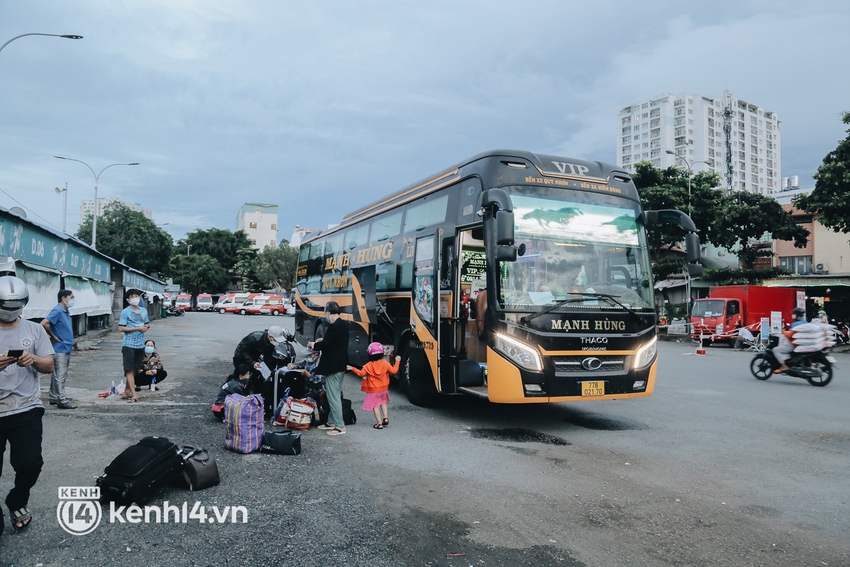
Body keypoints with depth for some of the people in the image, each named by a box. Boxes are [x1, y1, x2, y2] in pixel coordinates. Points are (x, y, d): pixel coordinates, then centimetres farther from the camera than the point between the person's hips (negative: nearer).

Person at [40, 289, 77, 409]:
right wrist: (53, 336, -17)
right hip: (60, 349, -9)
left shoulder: (66, 311, 12)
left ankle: (54, 398, 22)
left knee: (57, 375, 15)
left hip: (65, 349, 9)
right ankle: (62, 401, -3)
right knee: (60, 375, -5)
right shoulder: (57, 311, -17)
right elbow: (44, 323, -28)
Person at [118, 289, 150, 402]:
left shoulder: (144, 311, 9)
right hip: (129, 345, -6)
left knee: (135, 370, 14)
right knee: (129, 370, -2)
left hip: (140, 345, 6)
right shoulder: (125, 312, -7)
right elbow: (121, 328, -12)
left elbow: (147, 324, 20)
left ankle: (127, 392, 26)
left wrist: (146, 327, -4)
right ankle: (133, 394, -5)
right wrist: (138, 328, -16)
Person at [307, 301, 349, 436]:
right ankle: (332, 422, 28)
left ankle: (340, 426, 1)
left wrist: (313, 345, -2)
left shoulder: (333, 327, -21)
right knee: (335, 395, 18)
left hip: (332, 367, -10)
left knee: (333, 396, -3)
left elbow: (325, 345, -20)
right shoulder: (344, 324, 8)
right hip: (340, 365, 10)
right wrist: (323, 340, 16)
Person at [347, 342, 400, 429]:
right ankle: (386, 417, 15)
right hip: (383, 388, 3)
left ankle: (379, 423, 1)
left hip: (373, 390, -3)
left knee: (375, 406, 3)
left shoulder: (368, 366, -11)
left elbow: (361, 373, -10)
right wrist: (397, 361, 7)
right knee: (383, 402, 26)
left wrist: (352, 368, -1)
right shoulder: (385, 364, -6)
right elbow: (394, 371, -5)